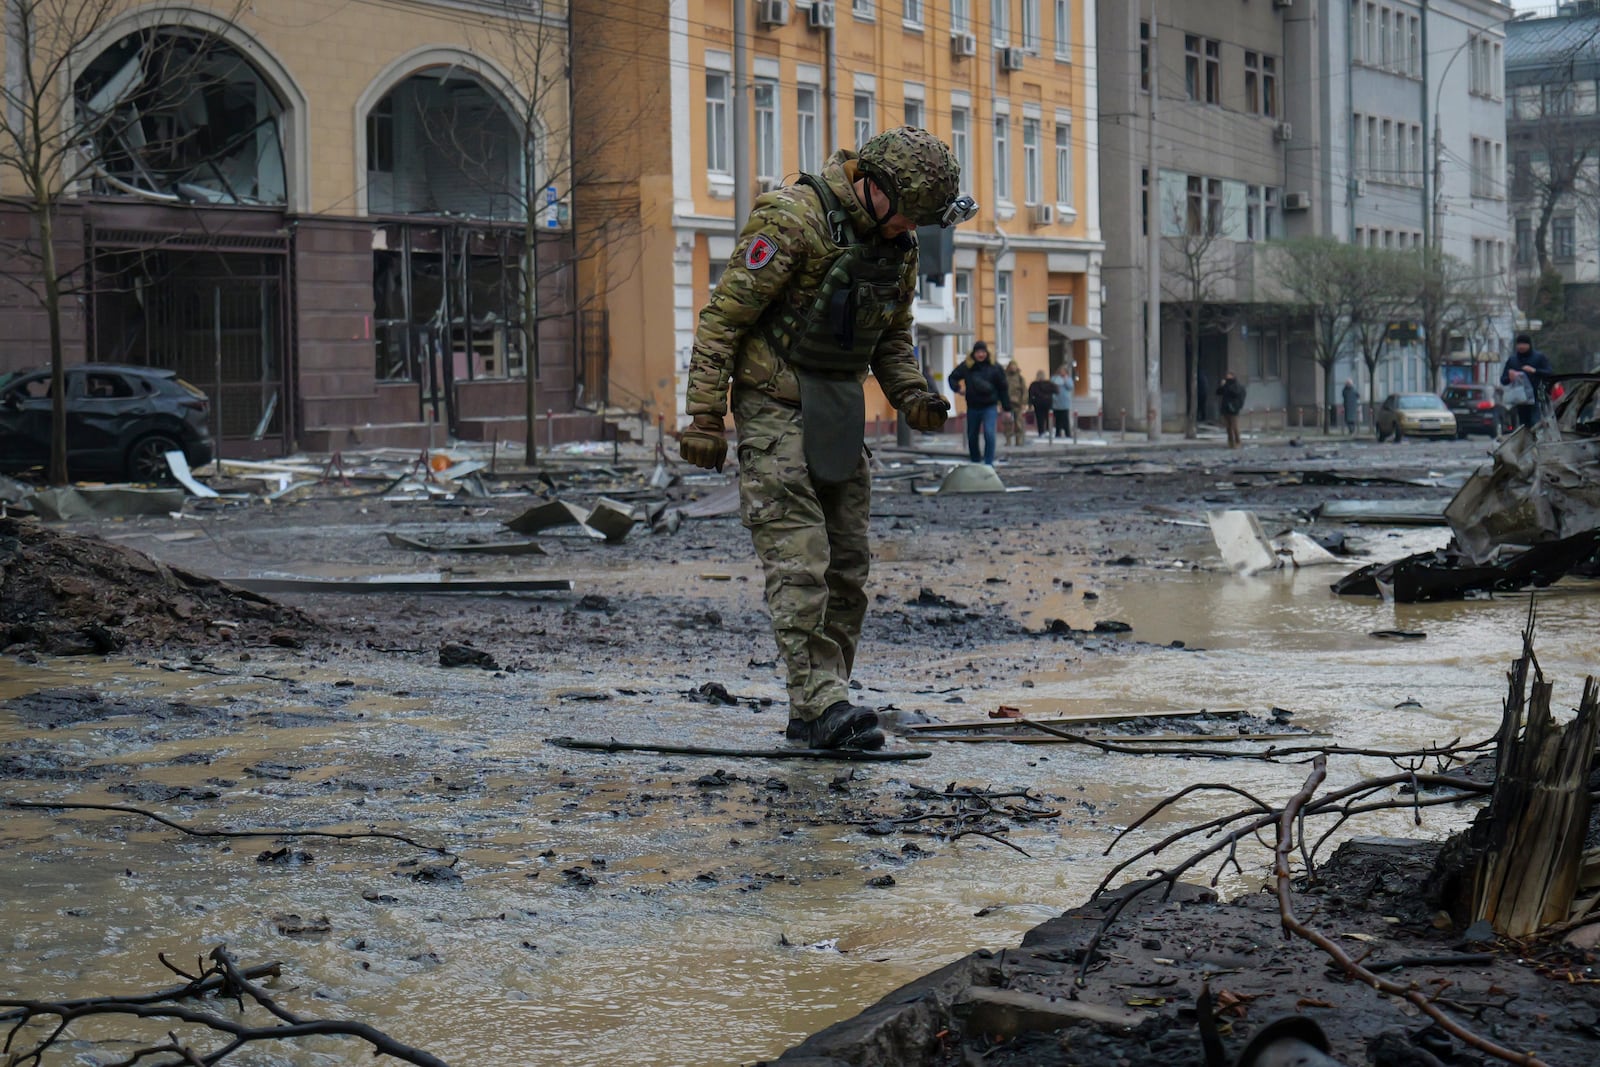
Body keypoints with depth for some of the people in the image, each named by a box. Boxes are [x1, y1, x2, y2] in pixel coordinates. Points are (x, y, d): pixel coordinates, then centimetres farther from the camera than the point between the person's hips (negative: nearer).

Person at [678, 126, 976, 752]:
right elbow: (723, 318, -15)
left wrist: (912, 396, 0)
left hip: (839, 416, 8)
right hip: (775, 406, -8)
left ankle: (816, 711, 12)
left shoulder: (897, 244, 7)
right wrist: (703, 418, -18)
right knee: (799, 561, -14)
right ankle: (821, 704, -17)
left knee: (847, 565, 6)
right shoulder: (792, 219, -16)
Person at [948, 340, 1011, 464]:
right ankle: (975, 462, 30)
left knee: (989, 434, -18)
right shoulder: (966, 367, -1)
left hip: (989, 407, -3)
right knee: (972, 437, 12)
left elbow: (1003, 388, 0)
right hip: (972, 407, 3)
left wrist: (1006, 408, -2)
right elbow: (953, 378, 12)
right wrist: (958, 388, -10)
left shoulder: (994, 368, -4)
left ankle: (989, 463, -12)